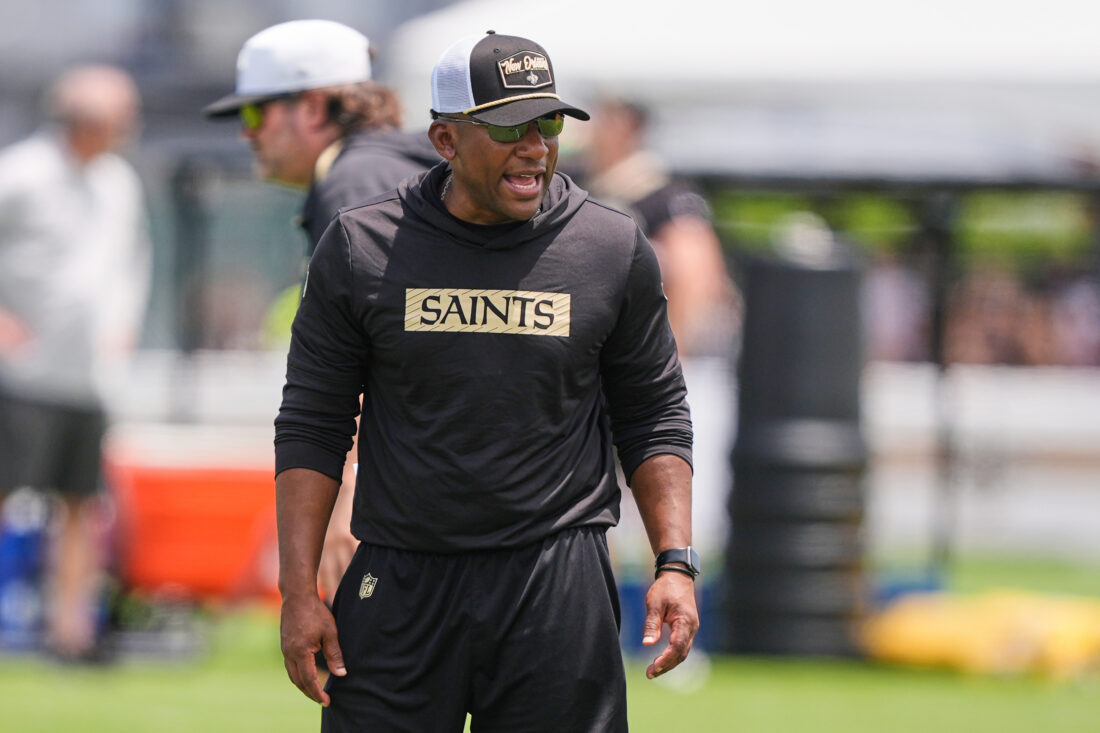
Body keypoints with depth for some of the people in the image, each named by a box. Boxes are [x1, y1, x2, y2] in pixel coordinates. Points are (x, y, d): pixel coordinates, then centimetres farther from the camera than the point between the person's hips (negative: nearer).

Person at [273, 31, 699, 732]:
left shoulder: (615, 250, 4)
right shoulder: (359, 247, 2)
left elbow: (655, 417, 11)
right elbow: (312, 425, 5)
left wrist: (676, 562, -1)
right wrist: (300, 593, -2)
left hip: (559, 593, 0)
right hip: (399, 589, 0)